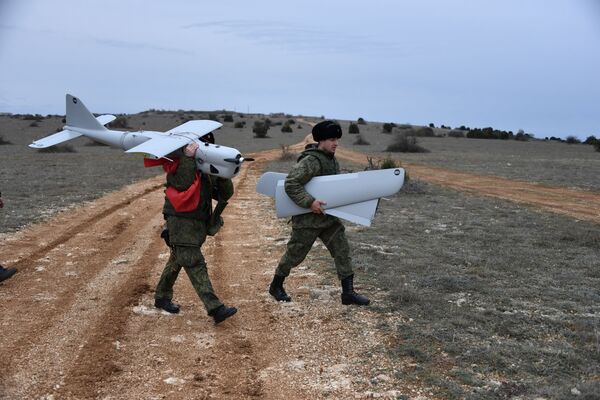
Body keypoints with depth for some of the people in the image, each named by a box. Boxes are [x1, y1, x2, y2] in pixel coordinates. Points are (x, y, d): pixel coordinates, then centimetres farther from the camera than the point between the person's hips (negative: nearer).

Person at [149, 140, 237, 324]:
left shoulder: (208, 172, 12)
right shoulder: (177, 166, -7)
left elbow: (224, 195, 6)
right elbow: (183, 183, -27)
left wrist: (224, 178, -11)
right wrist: (188, 158, -26)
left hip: (197, 224, 8)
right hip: (181, 224, -8)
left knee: (177, 261, 20)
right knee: (195, 265, -12)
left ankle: (162, 298, 38)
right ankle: (215, 308, -17)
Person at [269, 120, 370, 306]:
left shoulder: (332, 160, 9)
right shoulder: (310, 161, -20)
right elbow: (291, 184, -27)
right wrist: (309, 202, -29)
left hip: (329, 216, 8)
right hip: (308, 219, -8)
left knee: (342, 250, 2)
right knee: (294, 254, 6)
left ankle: (348, 292, 7)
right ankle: (276, 286, 27)